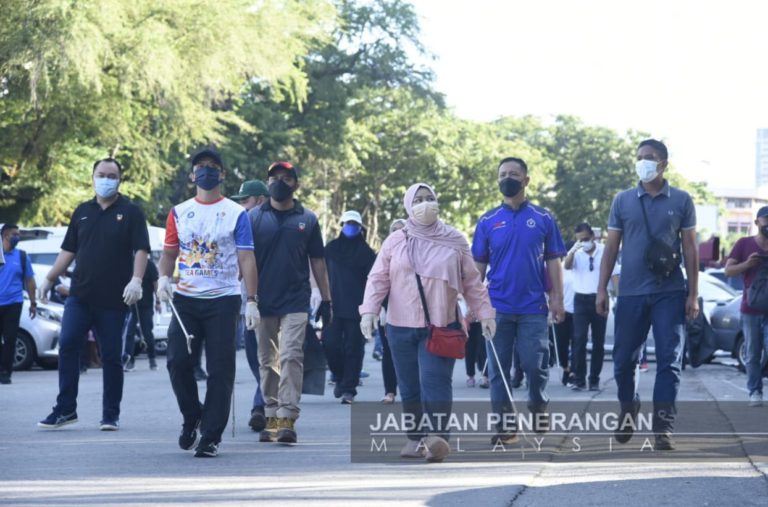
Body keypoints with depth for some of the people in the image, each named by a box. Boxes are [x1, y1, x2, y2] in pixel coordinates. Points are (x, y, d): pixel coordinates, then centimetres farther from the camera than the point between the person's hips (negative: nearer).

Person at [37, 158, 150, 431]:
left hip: (113, 299, -3)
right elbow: (68, 250, 18)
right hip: (79, 295, 3)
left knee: (111, 356, 1)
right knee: (67, 347, -6)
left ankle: (111, 415, 9)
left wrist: (136, 280, -19)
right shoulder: (82, 212, 13)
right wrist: (49, 279, 12)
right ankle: (65, 409, 1)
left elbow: (141, 250, -5)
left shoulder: (130, 212, 2)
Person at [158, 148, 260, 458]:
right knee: (177, 360, -7)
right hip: (185, 299, 2)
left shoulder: (235, 213, 3)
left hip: (223, 300, -2)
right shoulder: (179, 212, 11)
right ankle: (192, 417, 18)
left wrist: (251, 301, -9)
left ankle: (211, 436, 2)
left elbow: (246, 259, -1)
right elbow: (170, 252, 14)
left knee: (220, 369, -4)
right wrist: (163, 277, -7)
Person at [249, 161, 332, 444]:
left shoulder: (307, 219, 7)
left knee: (290, 357, -13)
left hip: (295, 302, -1)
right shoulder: (254, 217, 5)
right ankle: (271, 418, 16)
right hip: (263, 302, 1)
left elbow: (317, 261, 11)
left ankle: (288, 418, -17)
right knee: (267, 362, 8)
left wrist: (326, 300, 8)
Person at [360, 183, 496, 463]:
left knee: (435, 383, -15)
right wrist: (369, 311, -8)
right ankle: (415, 437, 15)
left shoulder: (455, 241, 6)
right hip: (401, 326, 2)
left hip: (441, 326, -2)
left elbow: (472, 283, 9)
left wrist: (485, 314, 7)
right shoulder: (395, 242, 6)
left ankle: (438, 437, -20)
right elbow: (378, 279, 4)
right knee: (410, 387, 6)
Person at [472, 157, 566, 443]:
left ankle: (538, 407, 23)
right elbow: (478, 265, 8)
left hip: (533, 307, -1)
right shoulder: (488, 221, 7)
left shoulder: (542, 219, 5)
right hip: (497, 307, 1)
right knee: (498, 369, 2)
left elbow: (553, 260, 5)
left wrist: (557, 298, -3)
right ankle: (504, 425, 8)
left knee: (535, 365, -2)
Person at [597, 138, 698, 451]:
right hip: (631, 293, 1)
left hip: (669, 293, -1)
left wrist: (693, 293, 0)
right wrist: (602, 289, 3)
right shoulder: (623, 201, 7)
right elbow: (611, 248, 9)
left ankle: (663, 427, -4)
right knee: (624, 359, 6)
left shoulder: (681, 201, 4)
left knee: (669, 360, -6)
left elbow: (690, 249, 5)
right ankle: (628, 410, 30)